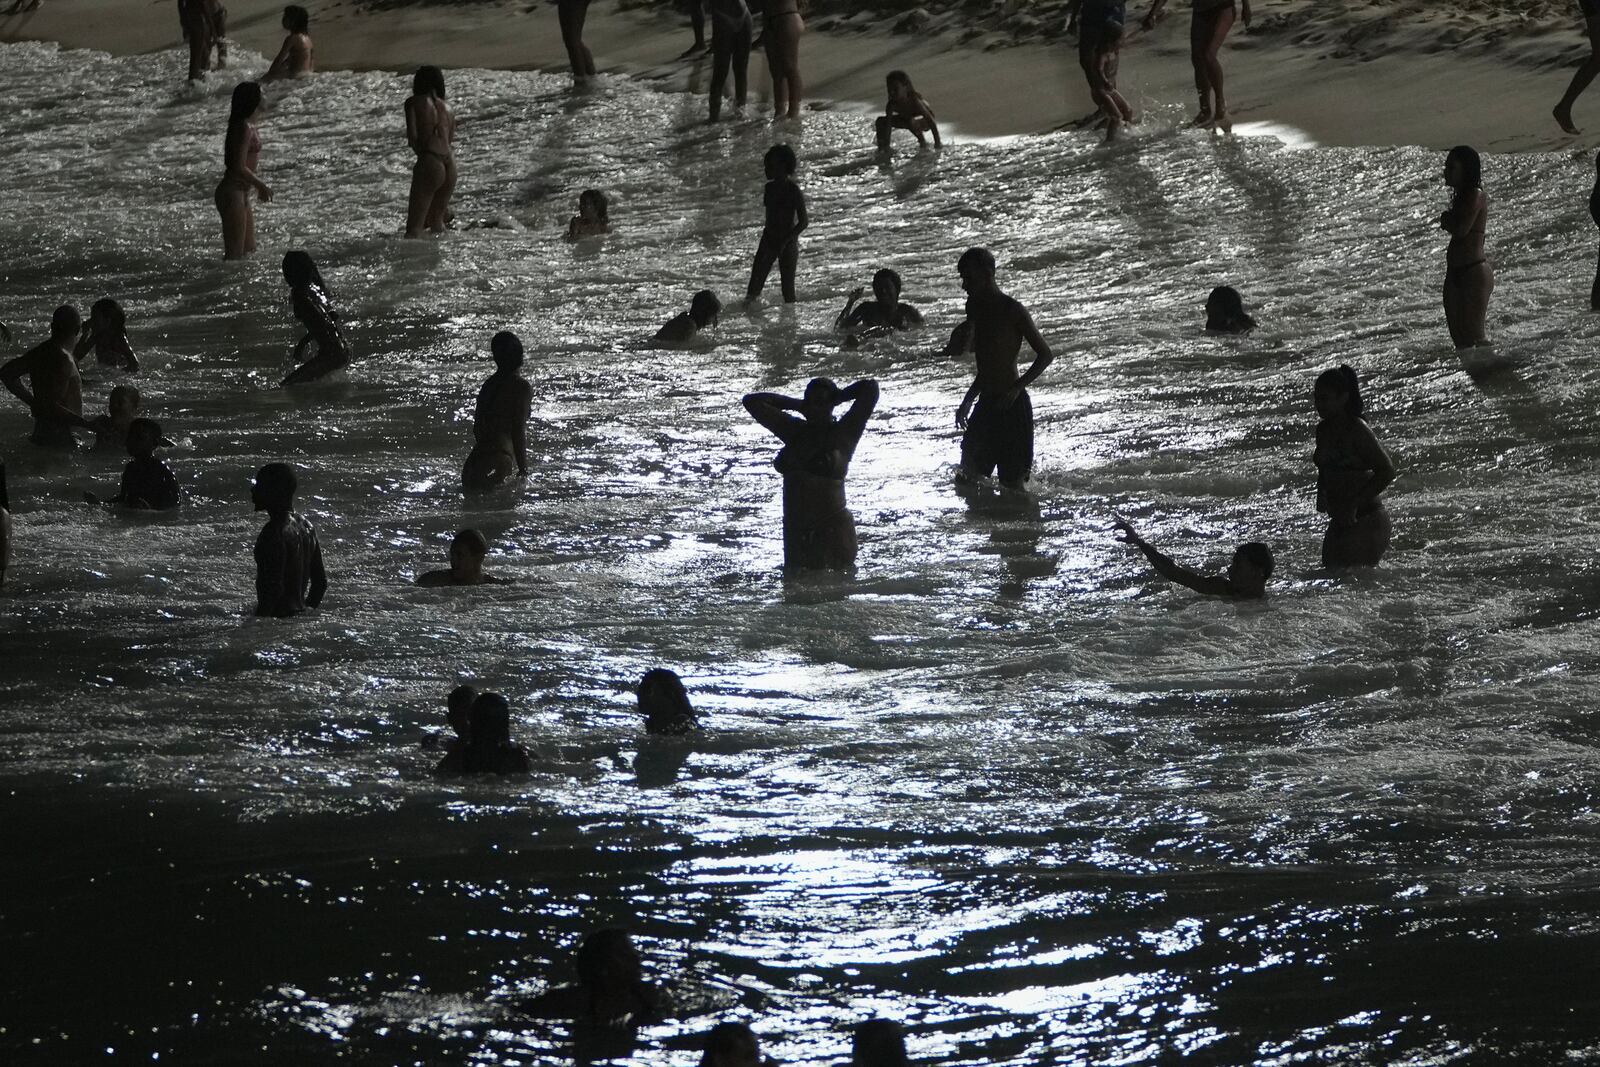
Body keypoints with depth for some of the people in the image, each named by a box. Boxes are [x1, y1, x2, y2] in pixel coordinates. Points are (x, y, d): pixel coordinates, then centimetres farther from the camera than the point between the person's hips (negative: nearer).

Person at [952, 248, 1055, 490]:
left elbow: (1045, 355, -10)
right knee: (968, 476, 3)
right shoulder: (976, 308, 12)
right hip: (986, 404, 8)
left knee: (1012, 483, -6)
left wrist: (1016, 388, -19)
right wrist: (968, 400, 21)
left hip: (1011, 404, -8)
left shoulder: (1012, 311, -12)